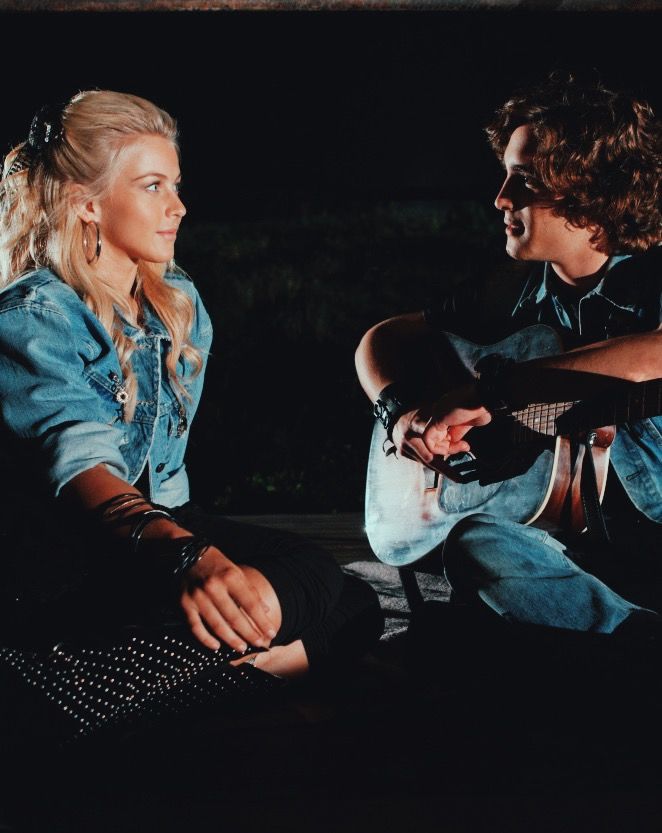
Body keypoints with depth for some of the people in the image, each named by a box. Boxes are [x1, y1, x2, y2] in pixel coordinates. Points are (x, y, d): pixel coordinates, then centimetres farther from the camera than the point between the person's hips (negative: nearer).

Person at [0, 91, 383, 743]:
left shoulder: (180, 303, 11)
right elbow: (76, 459, -33)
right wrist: (184, 554, -51)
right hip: (60, 561, -9)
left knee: (353, 609, -17)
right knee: (306, 585, -32)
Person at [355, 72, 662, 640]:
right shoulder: (513, 300, 10)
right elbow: (382, 339, 20)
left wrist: (491, 391, -27)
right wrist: (401, 413, -4)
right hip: (574, 547, 4)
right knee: (475, 541, -29)